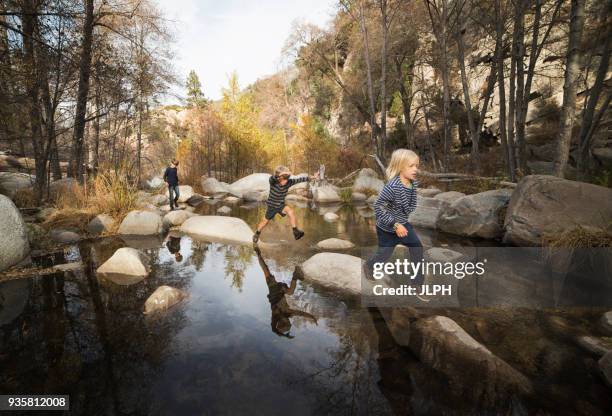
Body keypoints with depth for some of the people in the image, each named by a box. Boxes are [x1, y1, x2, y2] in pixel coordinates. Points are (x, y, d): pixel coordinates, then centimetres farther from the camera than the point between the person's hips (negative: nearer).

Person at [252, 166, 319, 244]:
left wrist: (312, 177, -17)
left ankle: (296, 232, -26)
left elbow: (300, 179, -14)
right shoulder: (273, 182, -28)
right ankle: (257, 234, 46)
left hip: (281, 205, 2)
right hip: (271, 206, -2)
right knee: (265, 222, 16)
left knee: (290, 212, -28)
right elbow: (272, 177, -51)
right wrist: (281, 173, -68)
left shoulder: (289, 182, -18)